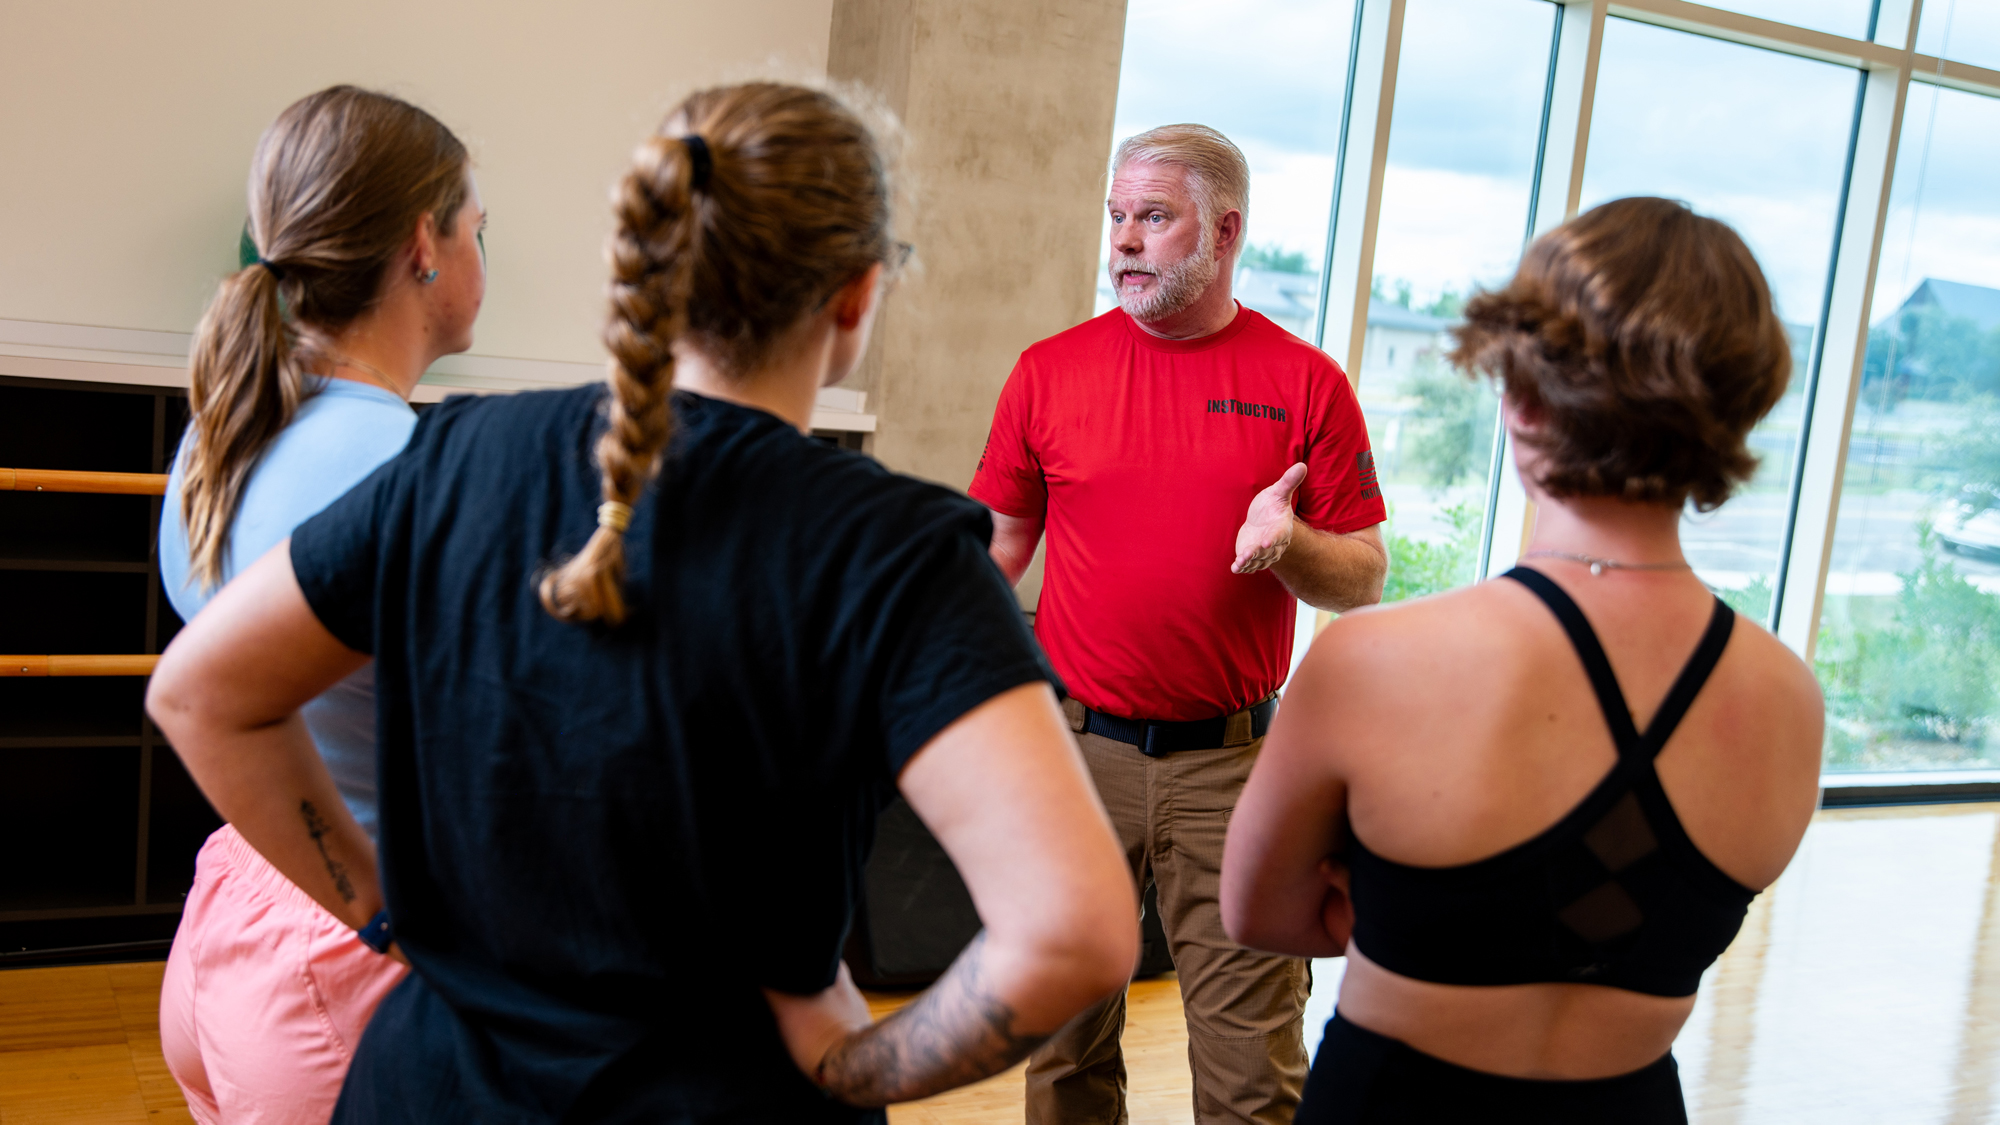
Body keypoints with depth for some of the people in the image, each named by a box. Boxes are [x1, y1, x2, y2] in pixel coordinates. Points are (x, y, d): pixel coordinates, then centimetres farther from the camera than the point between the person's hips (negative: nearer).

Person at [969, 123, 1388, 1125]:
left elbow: (1364, 579, 2)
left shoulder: (1305, 382, 0)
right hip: (1076, 744, 2)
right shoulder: (1050, 370, 5)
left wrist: (1289, 542, -18)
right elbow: (998, 545, 11)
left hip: (1233, 761, -1)